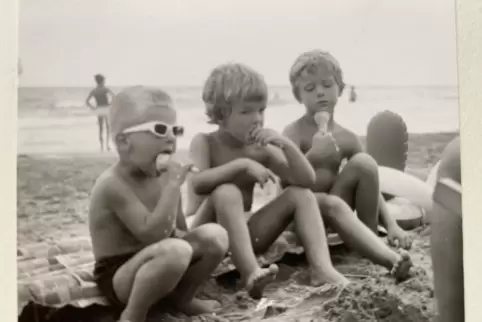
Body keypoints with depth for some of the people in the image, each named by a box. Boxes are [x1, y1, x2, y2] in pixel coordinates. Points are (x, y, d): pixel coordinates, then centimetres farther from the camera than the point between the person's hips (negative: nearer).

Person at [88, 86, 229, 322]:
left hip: (154, 265, 8)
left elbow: (179, 232, 15)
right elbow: (153, 234, -30)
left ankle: (181, 298, 10)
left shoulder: (161, 178, 3)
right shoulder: (112, 184, -22)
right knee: (176, 250, -36)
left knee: (214, 235, -10)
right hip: (119, 278, -8)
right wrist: (173, 185, -27)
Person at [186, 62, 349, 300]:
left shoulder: (261, 149, 2)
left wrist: (286, 144, -19)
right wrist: (242, 164, -33)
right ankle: (251, 274, -42)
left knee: (301, 194, -8)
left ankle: (322, 268, -25)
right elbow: (197, 184, -29)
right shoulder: (204, 142, -8)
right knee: (226, 193, -34)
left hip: (245, 233, 5)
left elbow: (307, 180, -6)